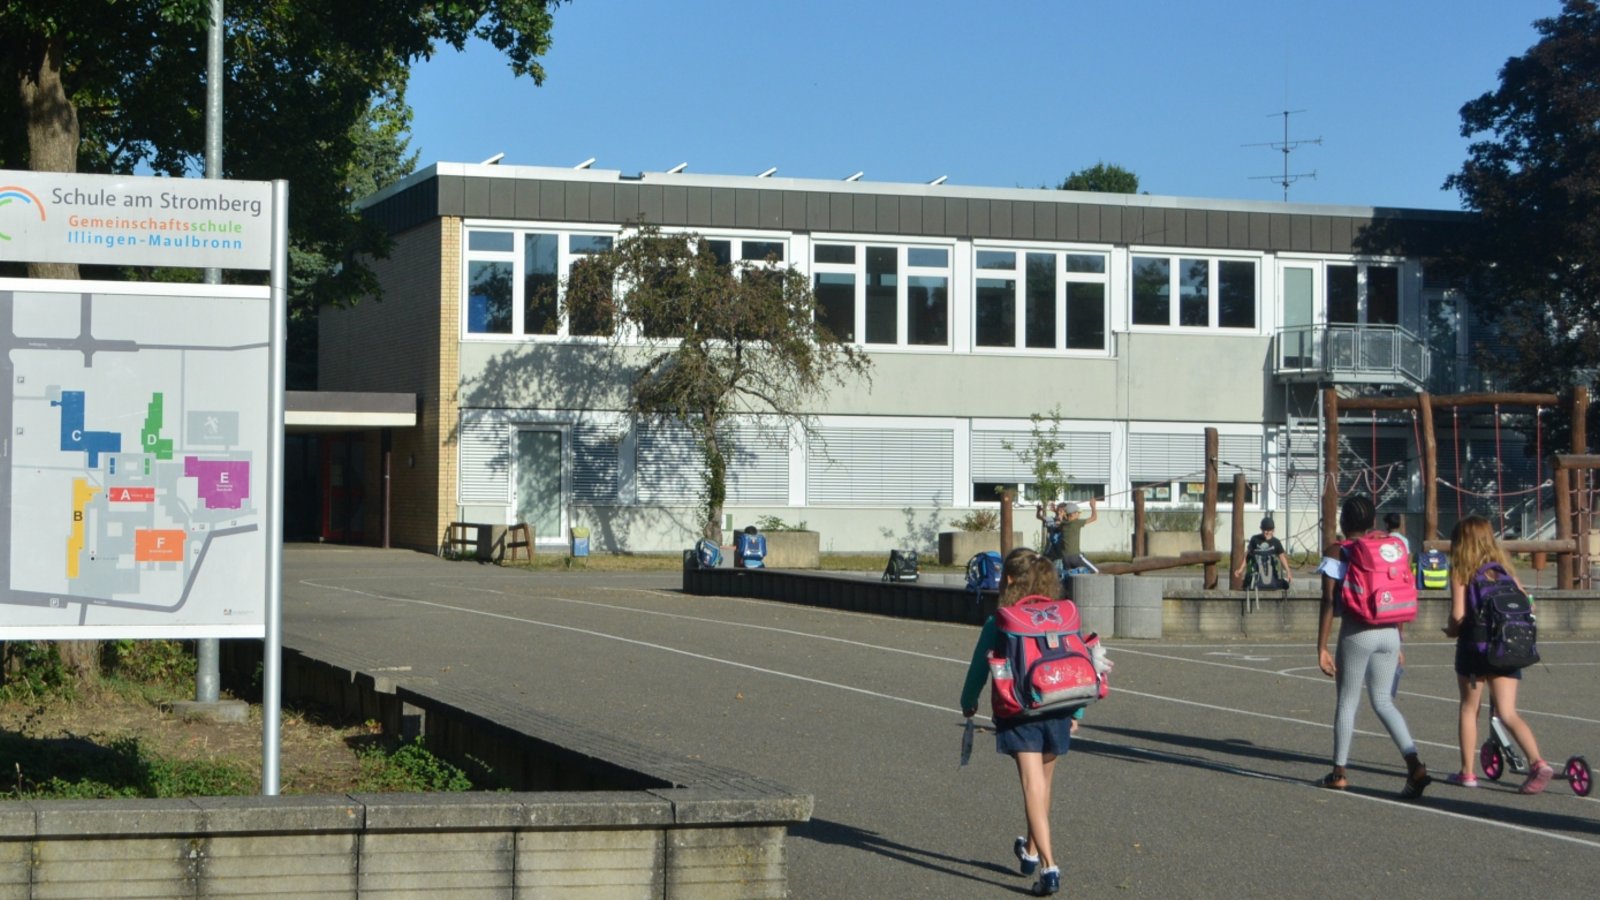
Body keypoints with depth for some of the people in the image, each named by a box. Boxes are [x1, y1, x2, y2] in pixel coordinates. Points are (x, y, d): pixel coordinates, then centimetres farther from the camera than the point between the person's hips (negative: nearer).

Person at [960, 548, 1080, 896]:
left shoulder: (998, 624, -6)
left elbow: (979, 668, 0)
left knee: (1033, 786, -7)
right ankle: (1031, 851, 40)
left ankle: (1048, 866, -19)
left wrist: (968, 703, 19)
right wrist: (1076, 711, 18)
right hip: (1057, 713, 4)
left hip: (1019, 715, -4)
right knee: (1042, 784, 21)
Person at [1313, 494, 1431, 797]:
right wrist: (1397, 645, 21)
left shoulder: (1336, 553, -4)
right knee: (1383, 701, 13)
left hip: (1356, 633, -5)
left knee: (1347, 701, 8)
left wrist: (1321, 648, -7)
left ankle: (1339, 772, 16)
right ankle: (1415, 766, -3)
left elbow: (1329, 603, -9)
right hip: (1389, 632, 5)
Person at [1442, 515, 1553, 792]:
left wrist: (1451, 630, 8)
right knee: (1507, 712, 1)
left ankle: (1467, 772, 18)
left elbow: (1458, 614, -13)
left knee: (1468, 708, 14)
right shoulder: (1505, 568, 10)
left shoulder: (1461, 571, -3)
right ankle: (1538, 763, -20)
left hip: (1474, 646, -3)